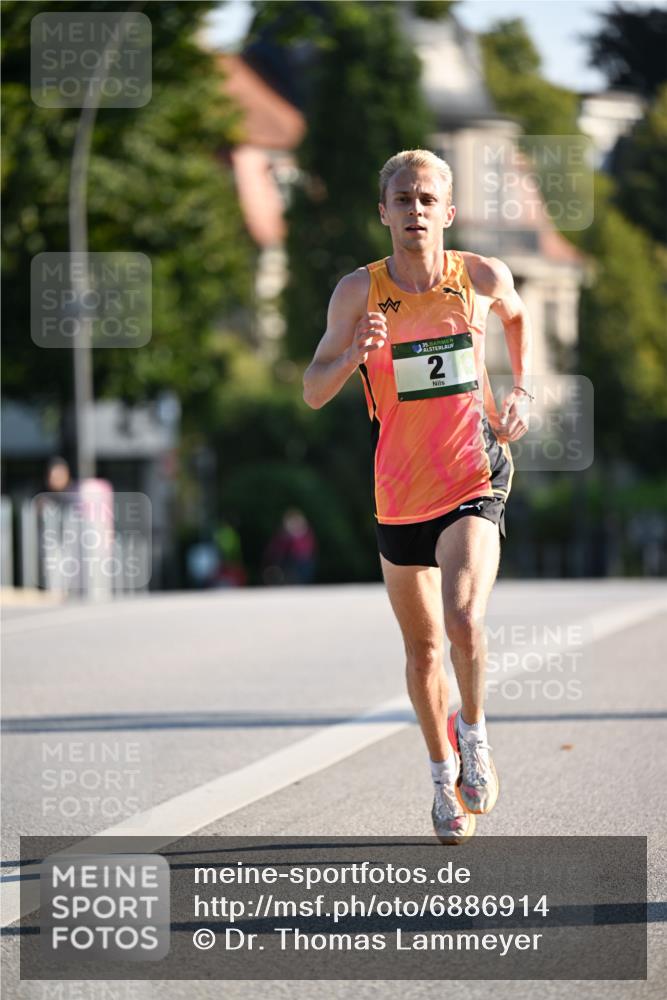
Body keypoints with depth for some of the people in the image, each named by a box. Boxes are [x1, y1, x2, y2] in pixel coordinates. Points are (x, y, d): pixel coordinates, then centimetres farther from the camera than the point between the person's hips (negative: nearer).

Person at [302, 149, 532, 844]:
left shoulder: (483, 278, -3)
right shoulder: (360, 291, -6)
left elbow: (516, 316, 22)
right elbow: (313, 392, -9)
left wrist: (521, 393, 11)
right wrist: (355, 354, -28)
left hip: (474, 481, -1)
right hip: (400, 494, 1)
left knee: (463, 618, -24)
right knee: (423, 648, 12)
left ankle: (473, 734, 3)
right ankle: (443, 773, 33)